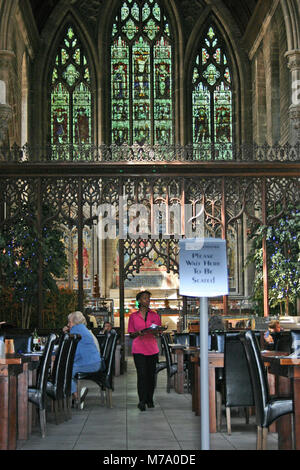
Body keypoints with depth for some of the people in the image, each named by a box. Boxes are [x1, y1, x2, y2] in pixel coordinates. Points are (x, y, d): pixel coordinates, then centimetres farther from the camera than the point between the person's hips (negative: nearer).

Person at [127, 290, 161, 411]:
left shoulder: (154, 315, 9)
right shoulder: (133, 316, 5)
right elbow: (131, 334, 7)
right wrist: (138, 333, -15)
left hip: (152, 349, 2)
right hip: (139, 349, -2)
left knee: (151, 374, 6)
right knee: (141, 374, -10)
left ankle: (150, 400, 16)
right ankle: (142, 401, -9)